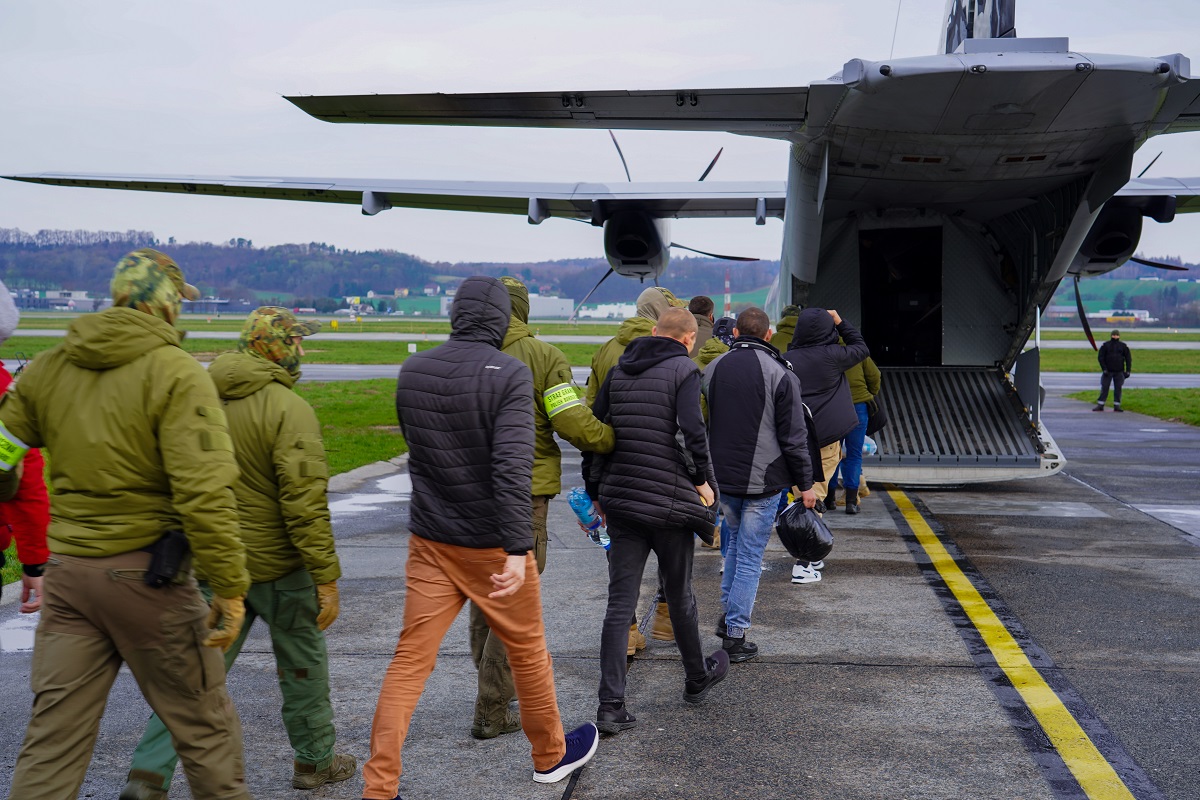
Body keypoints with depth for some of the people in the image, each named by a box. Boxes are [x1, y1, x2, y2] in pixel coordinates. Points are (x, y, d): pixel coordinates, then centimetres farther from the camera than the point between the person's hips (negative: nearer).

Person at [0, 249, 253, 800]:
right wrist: (229, 587, -18)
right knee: (202, 723, 11)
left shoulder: (48, 368, 7)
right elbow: (204, 491, -20)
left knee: (53, 733, 11)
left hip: (66, 569, 6)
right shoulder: (175, 373, -12)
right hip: (143, 573, -5)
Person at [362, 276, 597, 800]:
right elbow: (513, 466, -24)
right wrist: (517, 549, -27)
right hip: (492, 542, -4)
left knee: (410, 659, 7)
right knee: (527, 652, 14)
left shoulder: (412, 371, 2)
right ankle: (551, 756, 33)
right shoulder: (510, 374, -16)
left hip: (430, 541, 4)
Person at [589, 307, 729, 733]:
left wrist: (597, 489, 16)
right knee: (680, 596, 15)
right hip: (669, 503, -5)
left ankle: (610, 706, 0)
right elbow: (692, 430, -21)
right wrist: (704, 479, -7)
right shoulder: (683, 370, -7)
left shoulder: (618, 370, 11)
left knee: (619, 602, 4)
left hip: (620, 499, 5)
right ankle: (697, 678, 36)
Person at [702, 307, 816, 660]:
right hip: (763, 481, -5)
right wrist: (804, 484, -2)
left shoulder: (713, 368, 6)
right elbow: (794, 436, -11)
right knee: (750, 556, 2)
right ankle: (736, 634, 4)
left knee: (735, 542, 25)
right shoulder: (780, 374, -10)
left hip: (722, 478, 5)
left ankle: (727, 615, 24)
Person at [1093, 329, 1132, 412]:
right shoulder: (1105, 345, 0)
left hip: (1119, 372, 1)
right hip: (1108, 371, -1)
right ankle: (1100, 405, 1)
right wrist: (1104, 369, -11)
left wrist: (1128, 371, -2)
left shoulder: (1124, 346, 4)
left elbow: (1128, 359, 6)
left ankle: (1117, 406, 8)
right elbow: (1100, 357, -2)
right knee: (1104, 388, -2)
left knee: (1118, 388, 2)